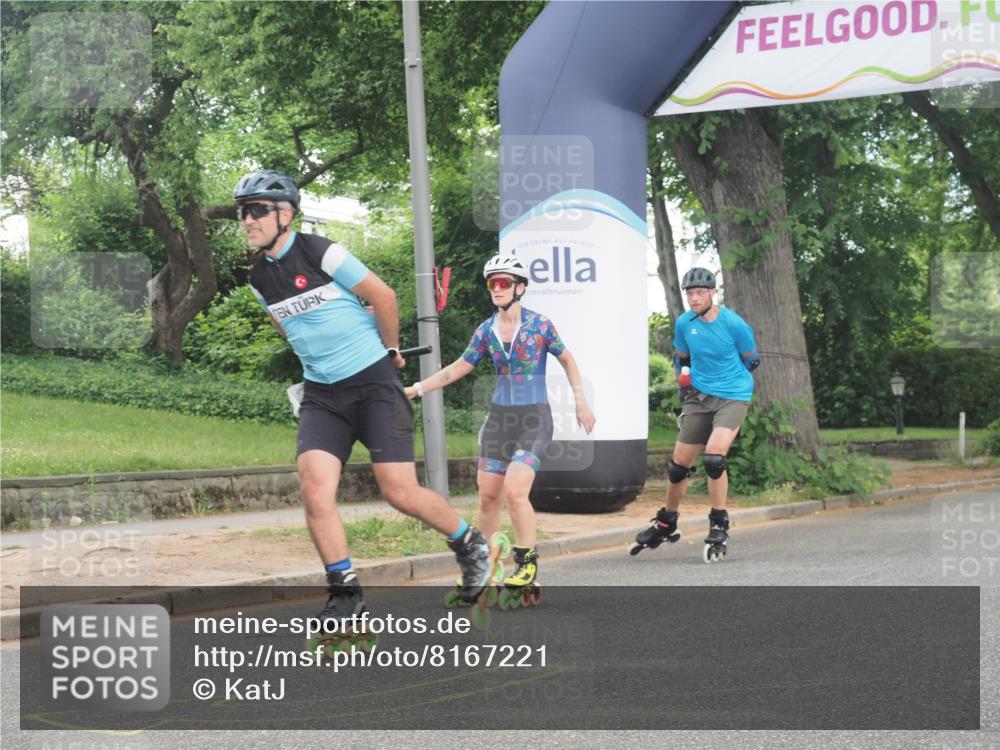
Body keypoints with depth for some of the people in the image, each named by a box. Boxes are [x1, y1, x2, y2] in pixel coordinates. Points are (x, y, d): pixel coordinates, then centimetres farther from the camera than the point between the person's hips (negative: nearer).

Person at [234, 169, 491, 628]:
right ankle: (344, 591, -4)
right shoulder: (259, 278, 6)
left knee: (400, 492, -8)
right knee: (315, 490, -16)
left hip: (374, 383, -5)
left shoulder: (321, 253, -13)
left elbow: (384, 296, -6)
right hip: (322, 394, 5)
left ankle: (469, 544, 18)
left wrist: (390, 350, 6)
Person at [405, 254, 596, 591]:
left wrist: (581, 402, 0)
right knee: (488, 495, 4)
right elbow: (459, 368, 10)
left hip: (534, 418, -5)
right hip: (499, 417, 5)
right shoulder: (486, 330, 3)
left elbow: (568, 361, 5)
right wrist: (416, 389, 4)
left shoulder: (539, 325, -7)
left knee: (514, 491, -19)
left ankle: (527, 563, -3)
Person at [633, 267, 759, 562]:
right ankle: (666, 522, 27)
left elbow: (751, 360, 3)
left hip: (732, 397, -4)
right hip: (699, 397, 4)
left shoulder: (734, 324, -13)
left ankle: (719, 525, -9)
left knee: (713, 457, -24)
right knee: (679, 463, 6)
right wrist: (684, 381, 9)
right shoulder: (684, 323, 0)